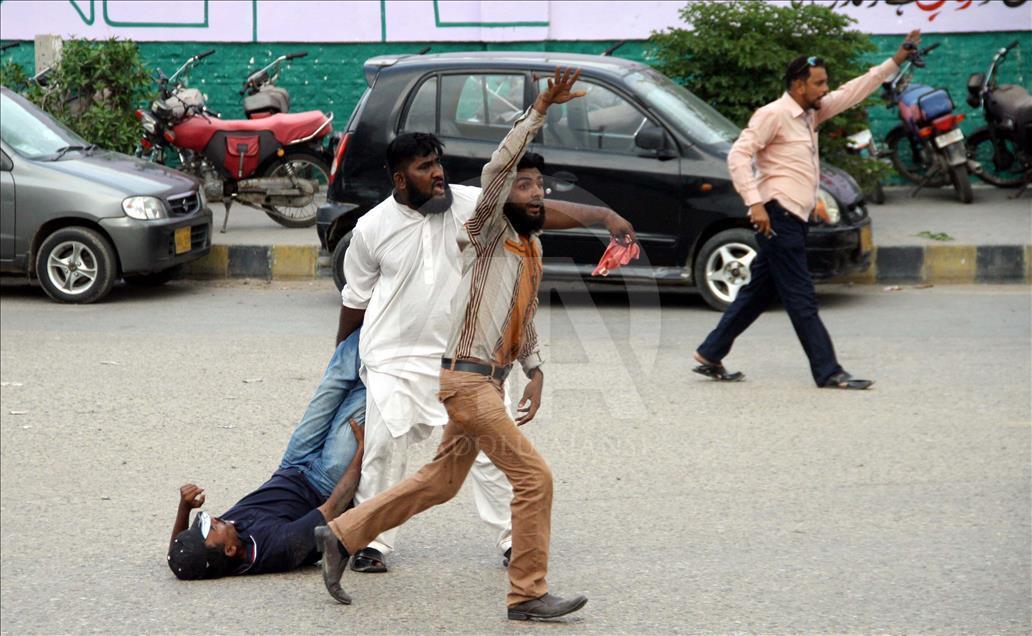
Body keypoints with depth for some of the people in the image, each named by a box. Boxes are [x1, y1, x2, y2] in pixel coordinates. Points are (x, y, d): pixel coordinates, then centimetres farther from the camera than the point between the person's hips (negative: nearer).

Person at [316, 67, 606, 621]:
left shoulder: (532, 247, 15)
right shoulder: (488, 235, -10)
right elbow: (497, 167, -27)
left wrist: (535, 373, 16)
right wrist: (540, 108, -30)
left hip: (488, 381, 9)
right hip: (467, 378, -9)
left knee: (441, 481, 16)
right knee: (534, 477, -11)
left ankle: (342, 535, 24)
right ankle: (528, 593, -4)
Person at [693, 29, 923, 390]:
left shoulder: (811, 113, 16)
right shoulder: (774, 114, -10)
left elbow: (853, 92, 20)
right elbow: (738, 156, -16)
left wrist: (896, 60, 15)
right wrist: (755, 203, -23)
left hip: (792, 218, 10)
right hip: (777, 215, -10)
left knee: (759, 292, 13)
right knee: (801, 298, -8)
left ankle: (710, 356, 18)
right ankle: (828, 373, -7)